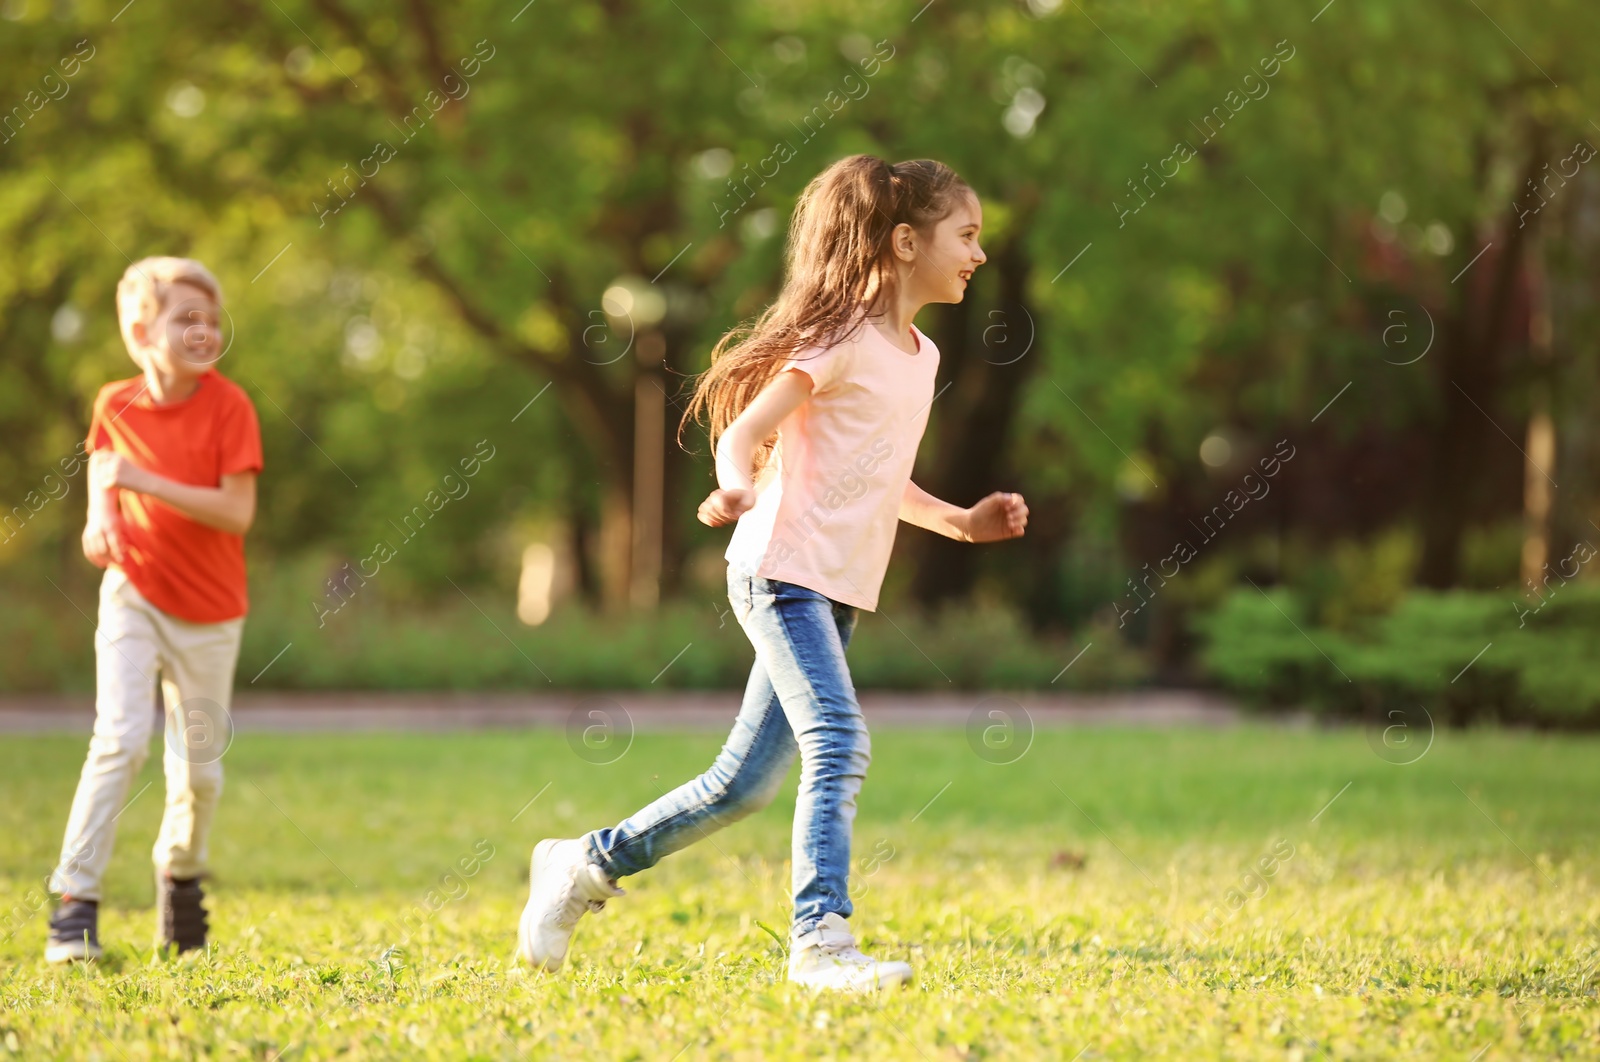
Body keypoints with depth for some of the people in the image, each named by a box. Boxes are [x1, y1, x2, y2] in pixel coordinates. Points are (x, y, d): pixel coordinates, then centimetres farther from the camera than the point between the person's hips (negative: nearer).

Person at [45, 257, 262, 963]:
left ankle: (179, 870, 38)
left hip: (208, 612, 0)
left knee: (199, 763, 8)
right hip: (133, 593, 0)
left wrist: (144, 480, -26)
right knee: (121, 737, -18)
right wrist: (100, 520, -4)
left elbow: (236, 513, -19)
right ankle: (75, 900, -15)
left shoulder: (227, 405, -12)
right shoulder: (116, 405, -4)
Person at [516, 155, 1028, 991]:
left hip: (839, 592, 9)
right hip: (782, 569, -9)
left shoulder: (919, 355, 15)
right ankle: (821, 939, -20)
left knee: (745, 781, 10)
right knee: (838, 745, -21)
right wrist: (738, 486, -36)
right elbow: (742, 433, -15)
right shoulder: (841, 341, -11)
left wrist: (958, 520, 16)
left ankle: (585, 867, 24)